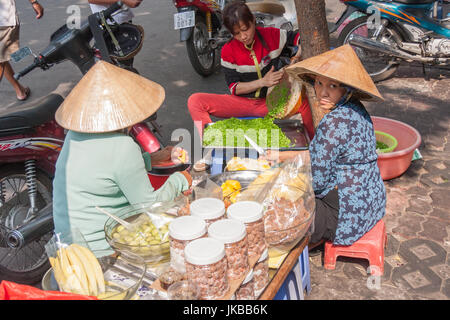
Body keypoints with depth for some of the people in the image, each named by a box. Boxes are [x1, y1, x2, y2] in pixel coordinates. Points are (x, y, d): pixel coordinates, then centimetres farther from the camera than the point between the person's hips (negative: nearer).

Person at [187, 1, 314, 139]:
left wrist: (298, 58, -20)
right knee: (195, 101, -23)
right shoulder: (228, 51, -9)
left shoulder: (271, 35, -7)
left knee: (306, 102, -28)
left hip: (269, 102, 1)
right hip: (241, 102, 0)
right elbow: (233, 88, -9)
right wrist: (263, 82, -23)